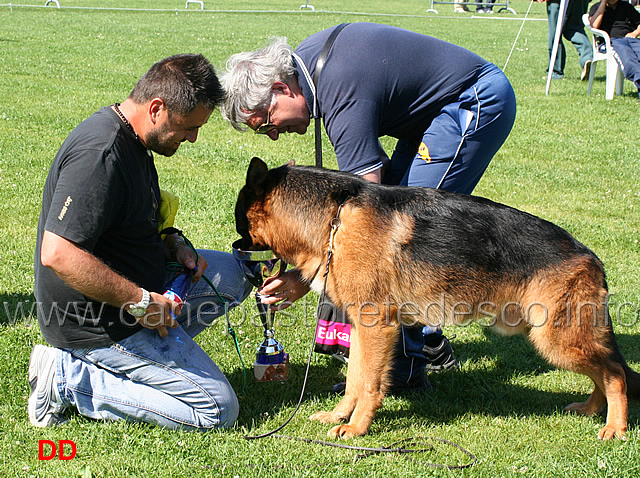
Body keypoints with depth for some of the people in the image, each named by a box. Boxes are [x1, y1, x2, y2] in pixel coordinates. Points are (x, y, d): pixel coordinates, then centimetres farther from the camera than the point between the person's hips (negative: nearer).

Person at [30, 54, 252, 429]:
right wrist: (141, 302, -25)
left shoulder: (130, 138, 7)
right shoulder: (100, 153, -26)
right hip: (98, 322, -10)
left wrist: (172, 245, 4)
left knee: (231, 273, 19)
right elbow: (58, 254, -32)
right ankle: (70, 378, -6)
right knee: (218, 409, -9)